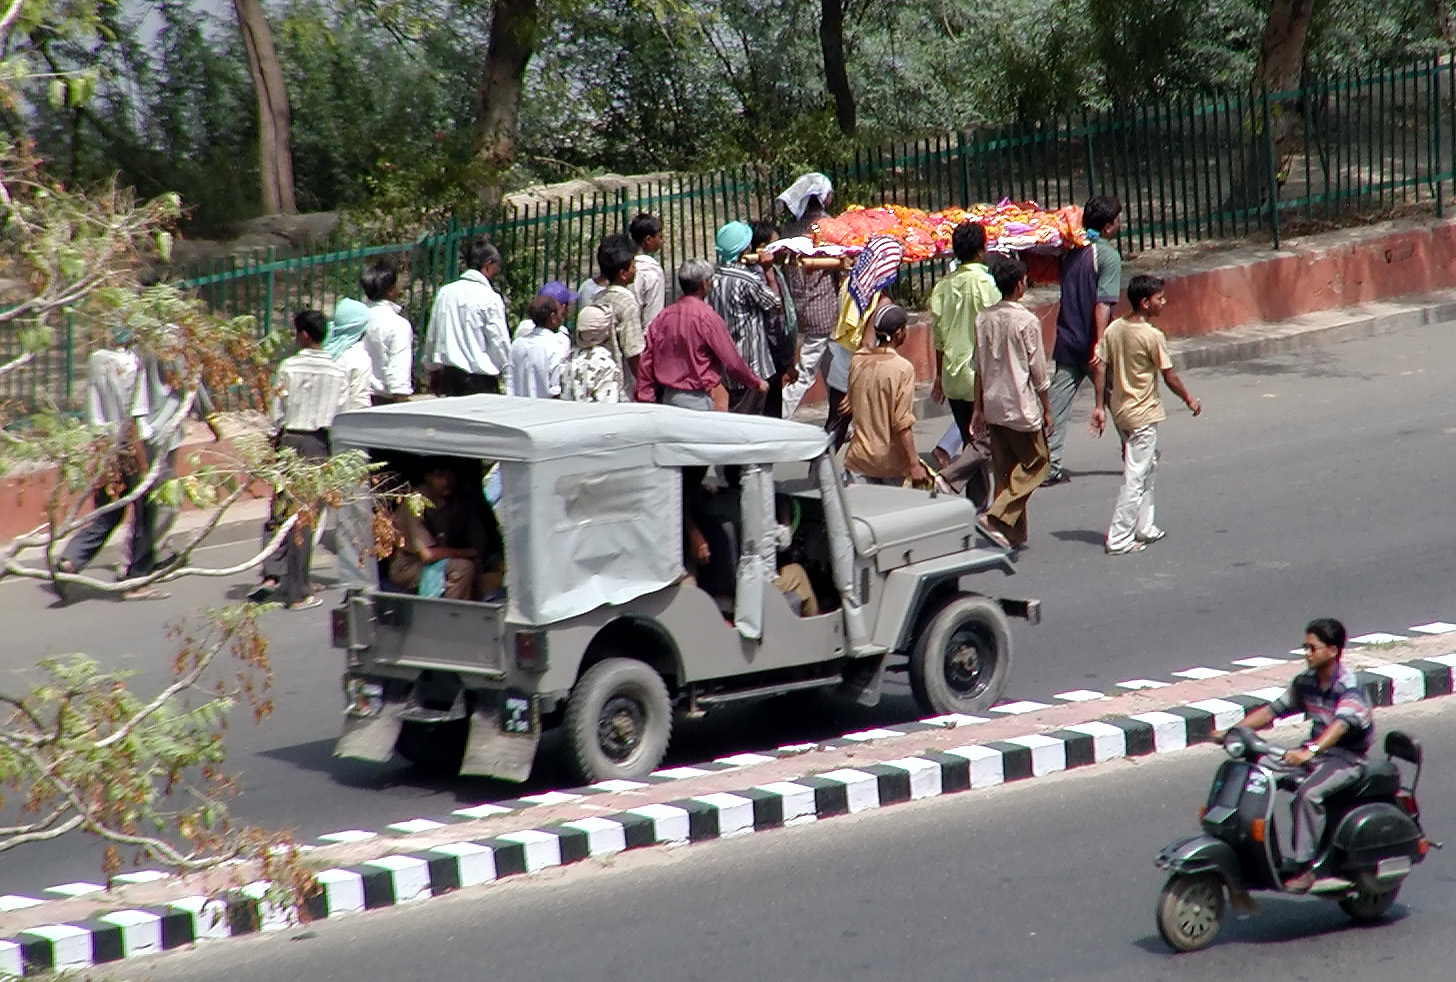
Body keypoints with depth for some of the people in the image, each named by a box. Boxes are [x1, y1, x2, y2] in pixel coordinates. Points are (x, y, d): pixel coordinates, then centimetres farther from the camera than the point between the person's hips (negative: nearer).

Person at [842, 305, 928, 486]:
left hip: (860, 456, 4)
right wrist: (914, 464, -14)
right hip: (892, 462, -4)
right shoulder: (903, 369, -15)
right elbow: (903, 423, -18)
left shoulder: (858, 361, 0)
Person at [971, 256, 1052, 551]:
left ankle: (1013, 535, 13)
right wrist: (1046, 409, -1)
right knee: (1035, 463, 5)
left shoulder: (984, 319, 3)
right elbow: (1038, 372, -11)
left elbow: (979, 369, 8)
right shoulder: (1026, 322, -14)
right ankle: (996, 518, -10)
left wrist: (979, 408, 16)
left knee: (1005, 469, 12)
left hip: (993, 406, 6)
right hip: (1021, 407, -6)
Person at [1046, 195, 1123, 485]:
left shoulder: (1072, 251, 9)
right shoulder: (1108, 255, -12)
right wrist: (1100, 345, -25)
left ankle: (1049, 465, -6)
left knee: (1057, 404, 0)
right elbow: (1103, 304, -20)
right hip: (1091, 342, -5)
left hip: (1067, 341, 5)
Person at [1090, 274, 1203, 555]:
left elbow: (1099, 367, 2)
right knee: (1135, 477, -2)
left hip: (1120, 411, 8)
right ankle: (1119, 539, -1)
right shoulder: (1152, 336, -19)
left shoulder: (1114, 329, 1)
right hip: (1143, 415, -8)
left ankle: (1143, 527, 28)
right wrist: (1189, 400, 2)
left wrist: (1099, 406, 7)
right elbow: (1170, 377, -13)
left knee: (1147, 466, 22)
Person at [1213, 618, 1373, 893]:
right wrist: (1231, 731, -2)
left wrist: (1310, 752, -54)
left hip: (1348, 757, -8)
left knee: (1308, 794, -35)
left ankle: (1304, 867, -30)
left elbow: (1341, 724, -37)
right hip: (1316, 749, 8)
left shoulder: (1349, 687, -20)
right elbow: (1273, 709, 9)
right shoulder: (1305, 682, 4)